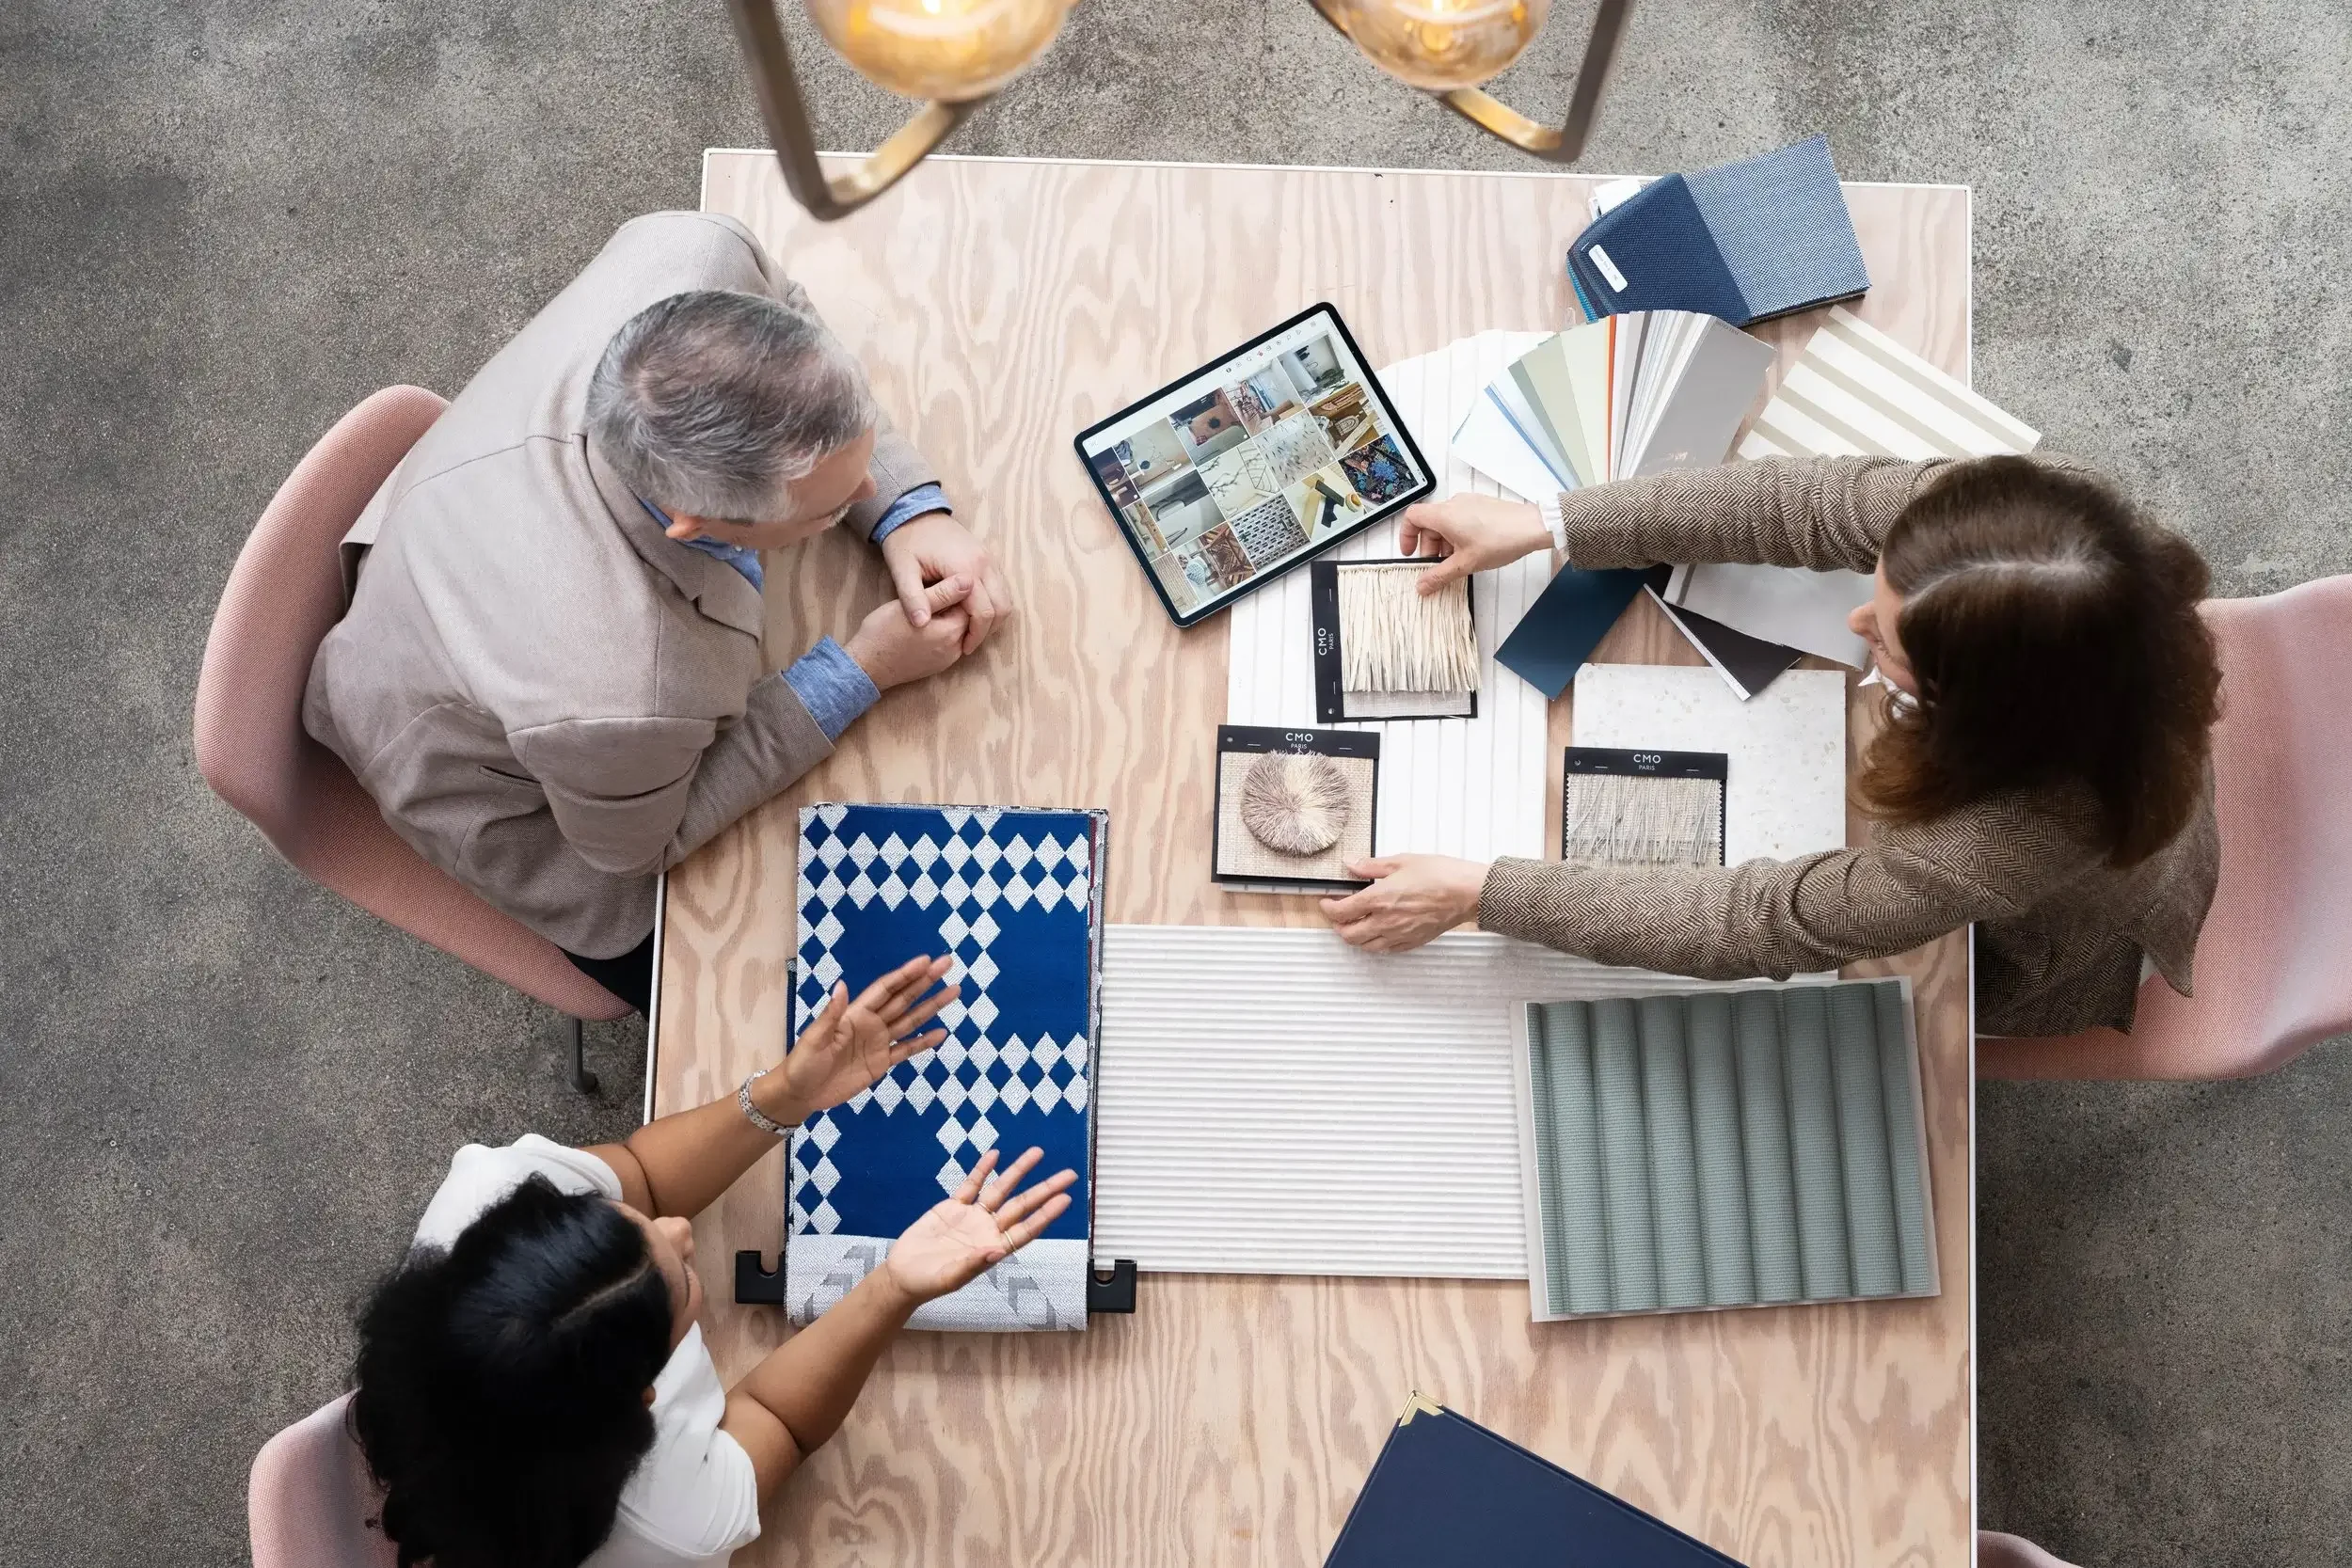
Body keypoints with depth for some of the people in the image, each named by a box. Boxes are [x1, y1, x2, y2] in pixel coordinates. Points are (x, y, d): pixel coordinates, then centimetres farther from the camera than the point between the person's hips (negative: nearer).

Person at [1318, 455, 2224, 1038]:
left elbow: (1755, 925, -37)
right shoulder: (2018, 516, -37)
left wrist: (1477, 896, -32)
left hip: (2028, 967, -4)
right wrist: (1544, 526, -22)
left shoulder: (2008, 841, -48)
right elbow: (1804, 503, -22)